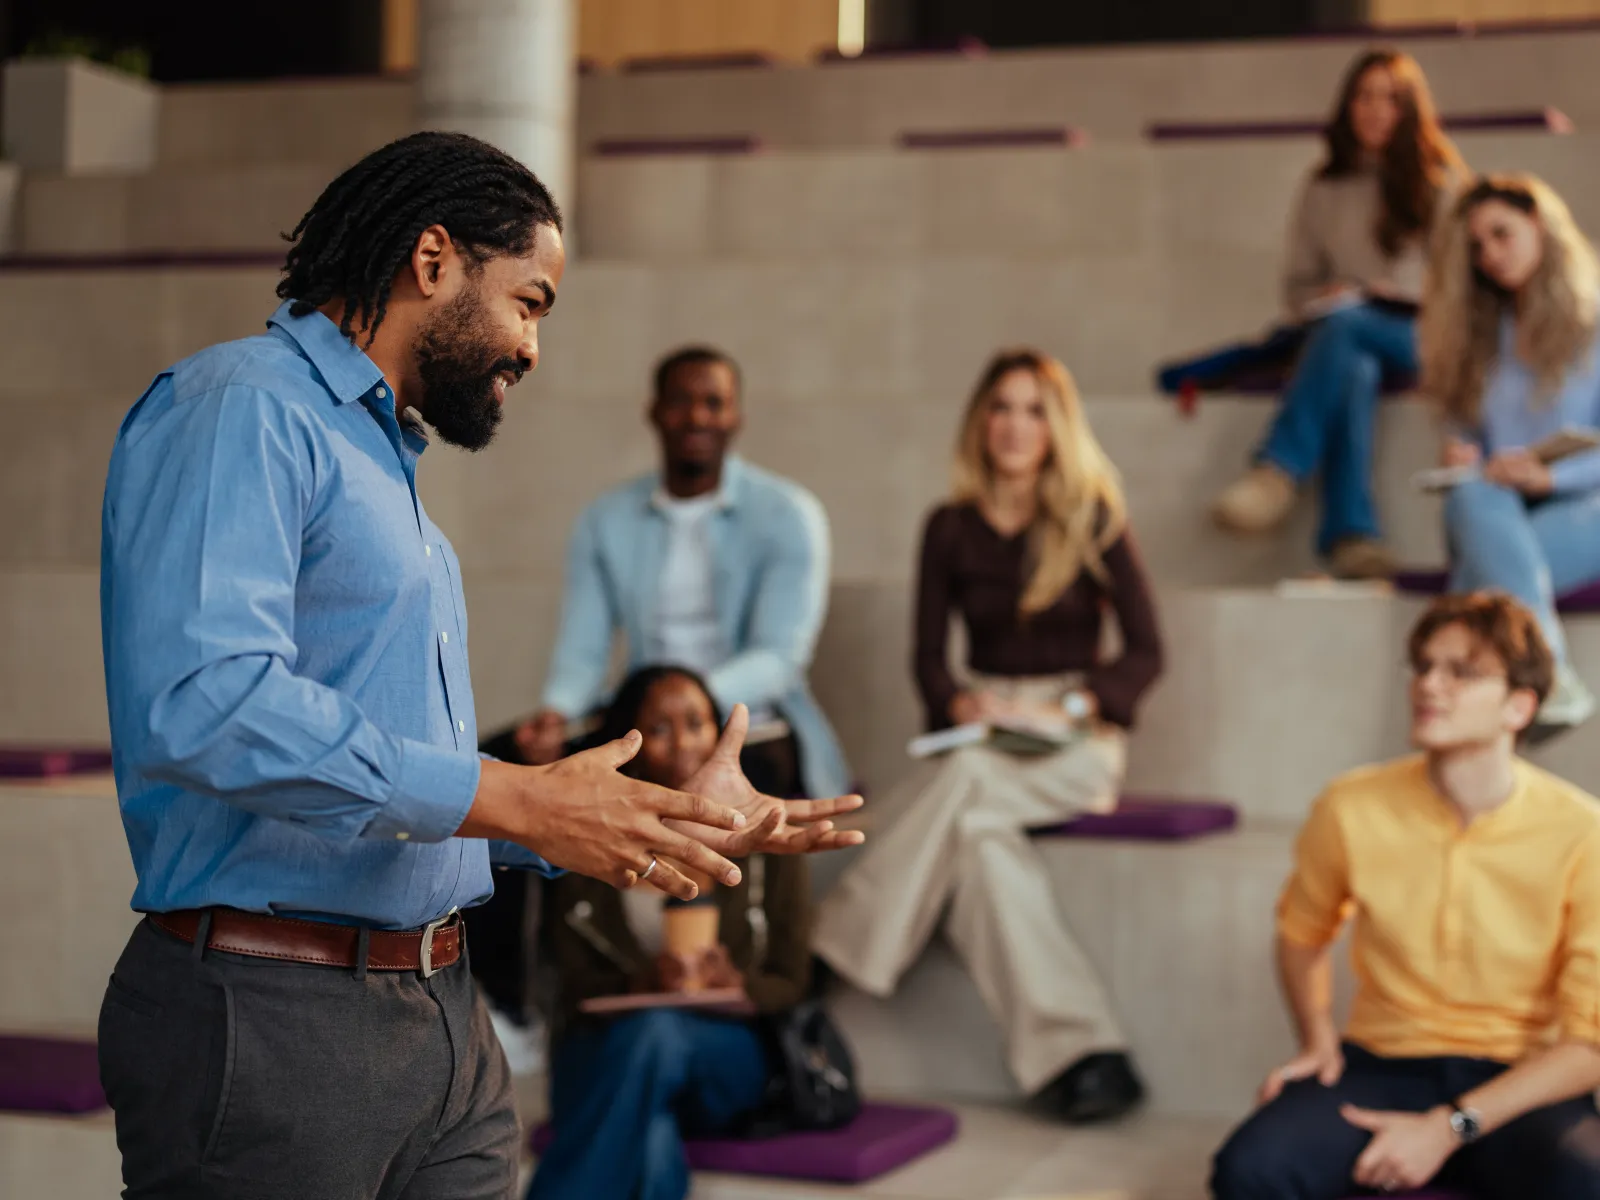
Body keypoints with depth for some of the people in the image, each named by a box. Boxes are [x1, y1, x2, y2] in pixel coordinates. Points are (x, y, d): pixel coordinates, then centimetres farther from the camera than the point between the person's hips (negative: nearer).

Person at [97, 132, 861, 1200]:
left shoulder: (390, 469, 21)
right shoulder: (238, 407, -8)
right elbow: (203, 696, -25)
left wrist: (673, 820, 17)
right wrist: (512, 800, -21)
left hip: (445, 1017, 9)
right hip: (273, 1018, -9)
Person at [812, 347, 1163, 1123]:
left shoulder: (1093, 521, 2)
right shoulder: (951, 528, 9)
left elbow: (1145, 652, -1)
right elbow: (928, 657, 8)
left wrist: (1064, 710, -16)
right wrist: (959, 704, -15)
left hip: (1078, 739, -2)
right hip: (979, 731, 2)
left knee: (970, 785, -35)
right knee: (978, 837, -33)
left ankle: (830, 956, -30)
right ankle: (1077, 1054, -36)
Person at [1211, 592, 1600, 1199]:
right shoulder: (1351, 810, -2)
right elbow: (1301, 933, 20)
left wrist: (1450, 1128, -15)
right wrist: (1319, 1042, 2)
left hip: (1519, 1085, -2)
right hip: (1382, 1066, 2)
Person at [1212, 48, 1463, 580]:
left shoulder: (1440, 180, 14)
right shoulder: (1324, 189, 21)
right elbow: (1298, 284, 21)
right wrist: (1326, 299, -3)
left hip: (1420, 335, -1)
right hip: (1342, 340, 1)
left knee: (1344, 326, -36)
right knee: (1352, 373, -37)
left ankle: (1279, 470, -44)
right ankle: (1352, 536, -53)